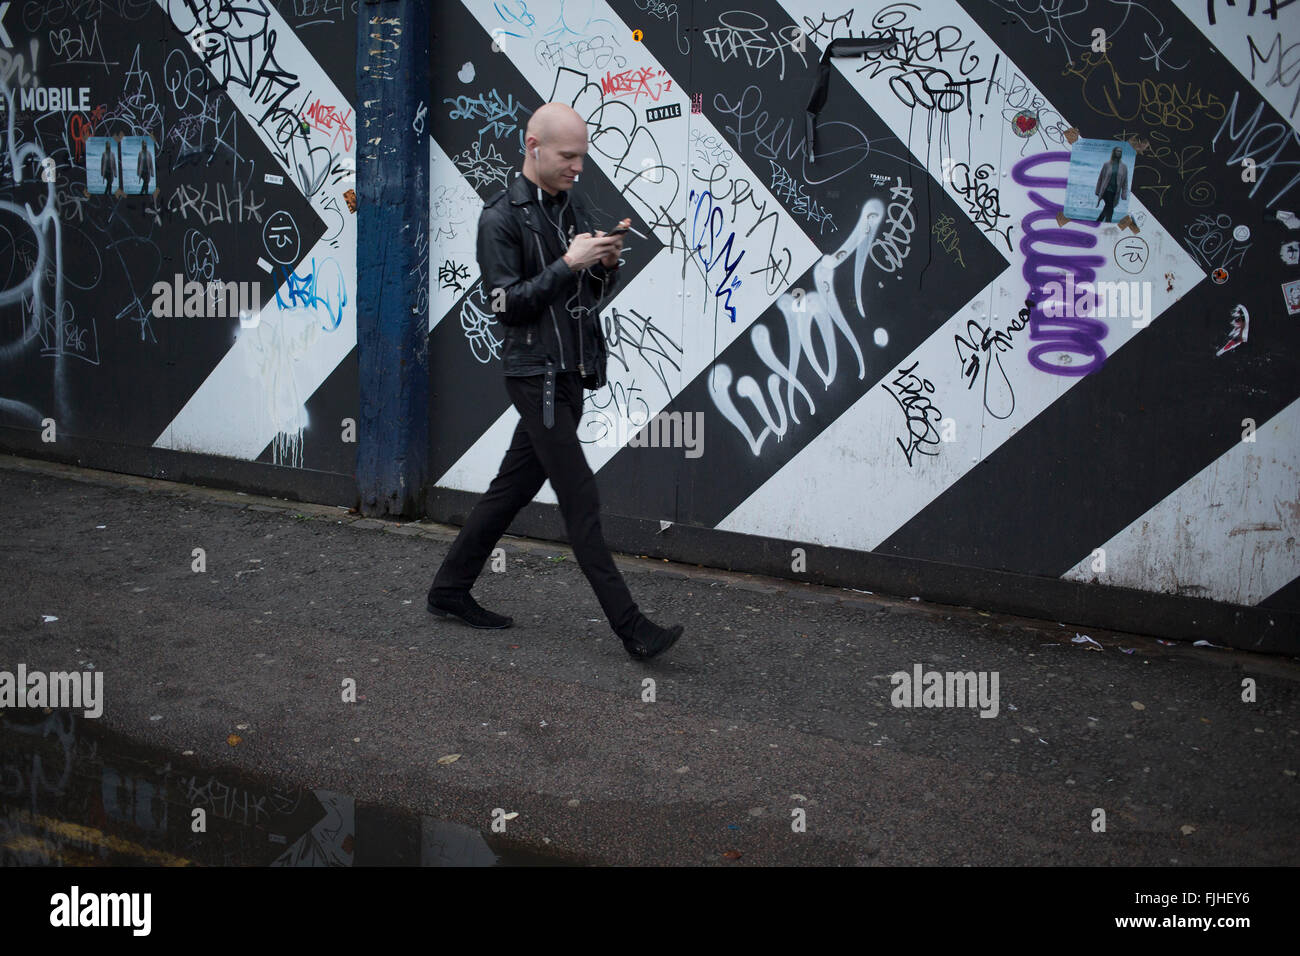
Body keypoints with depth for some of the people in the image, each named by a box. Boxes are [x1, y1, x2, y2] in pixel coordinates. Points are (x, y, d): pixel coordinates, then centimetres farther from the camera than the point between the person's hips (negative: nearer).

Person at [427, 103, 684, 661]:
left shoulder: (573, 209, 14)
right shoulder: (501, 216, -9)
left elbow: (592, 295, 19)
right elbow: (506, 303, -14)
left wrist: (607, 265, -2)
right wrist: (568, 263, -19)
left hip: (570, 374, 8)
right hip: (535, 374, -8)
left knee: (514, 486, 14)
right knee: (580, 501, -8)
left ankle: (449, 590, 27)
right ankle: (632, 630, -8)